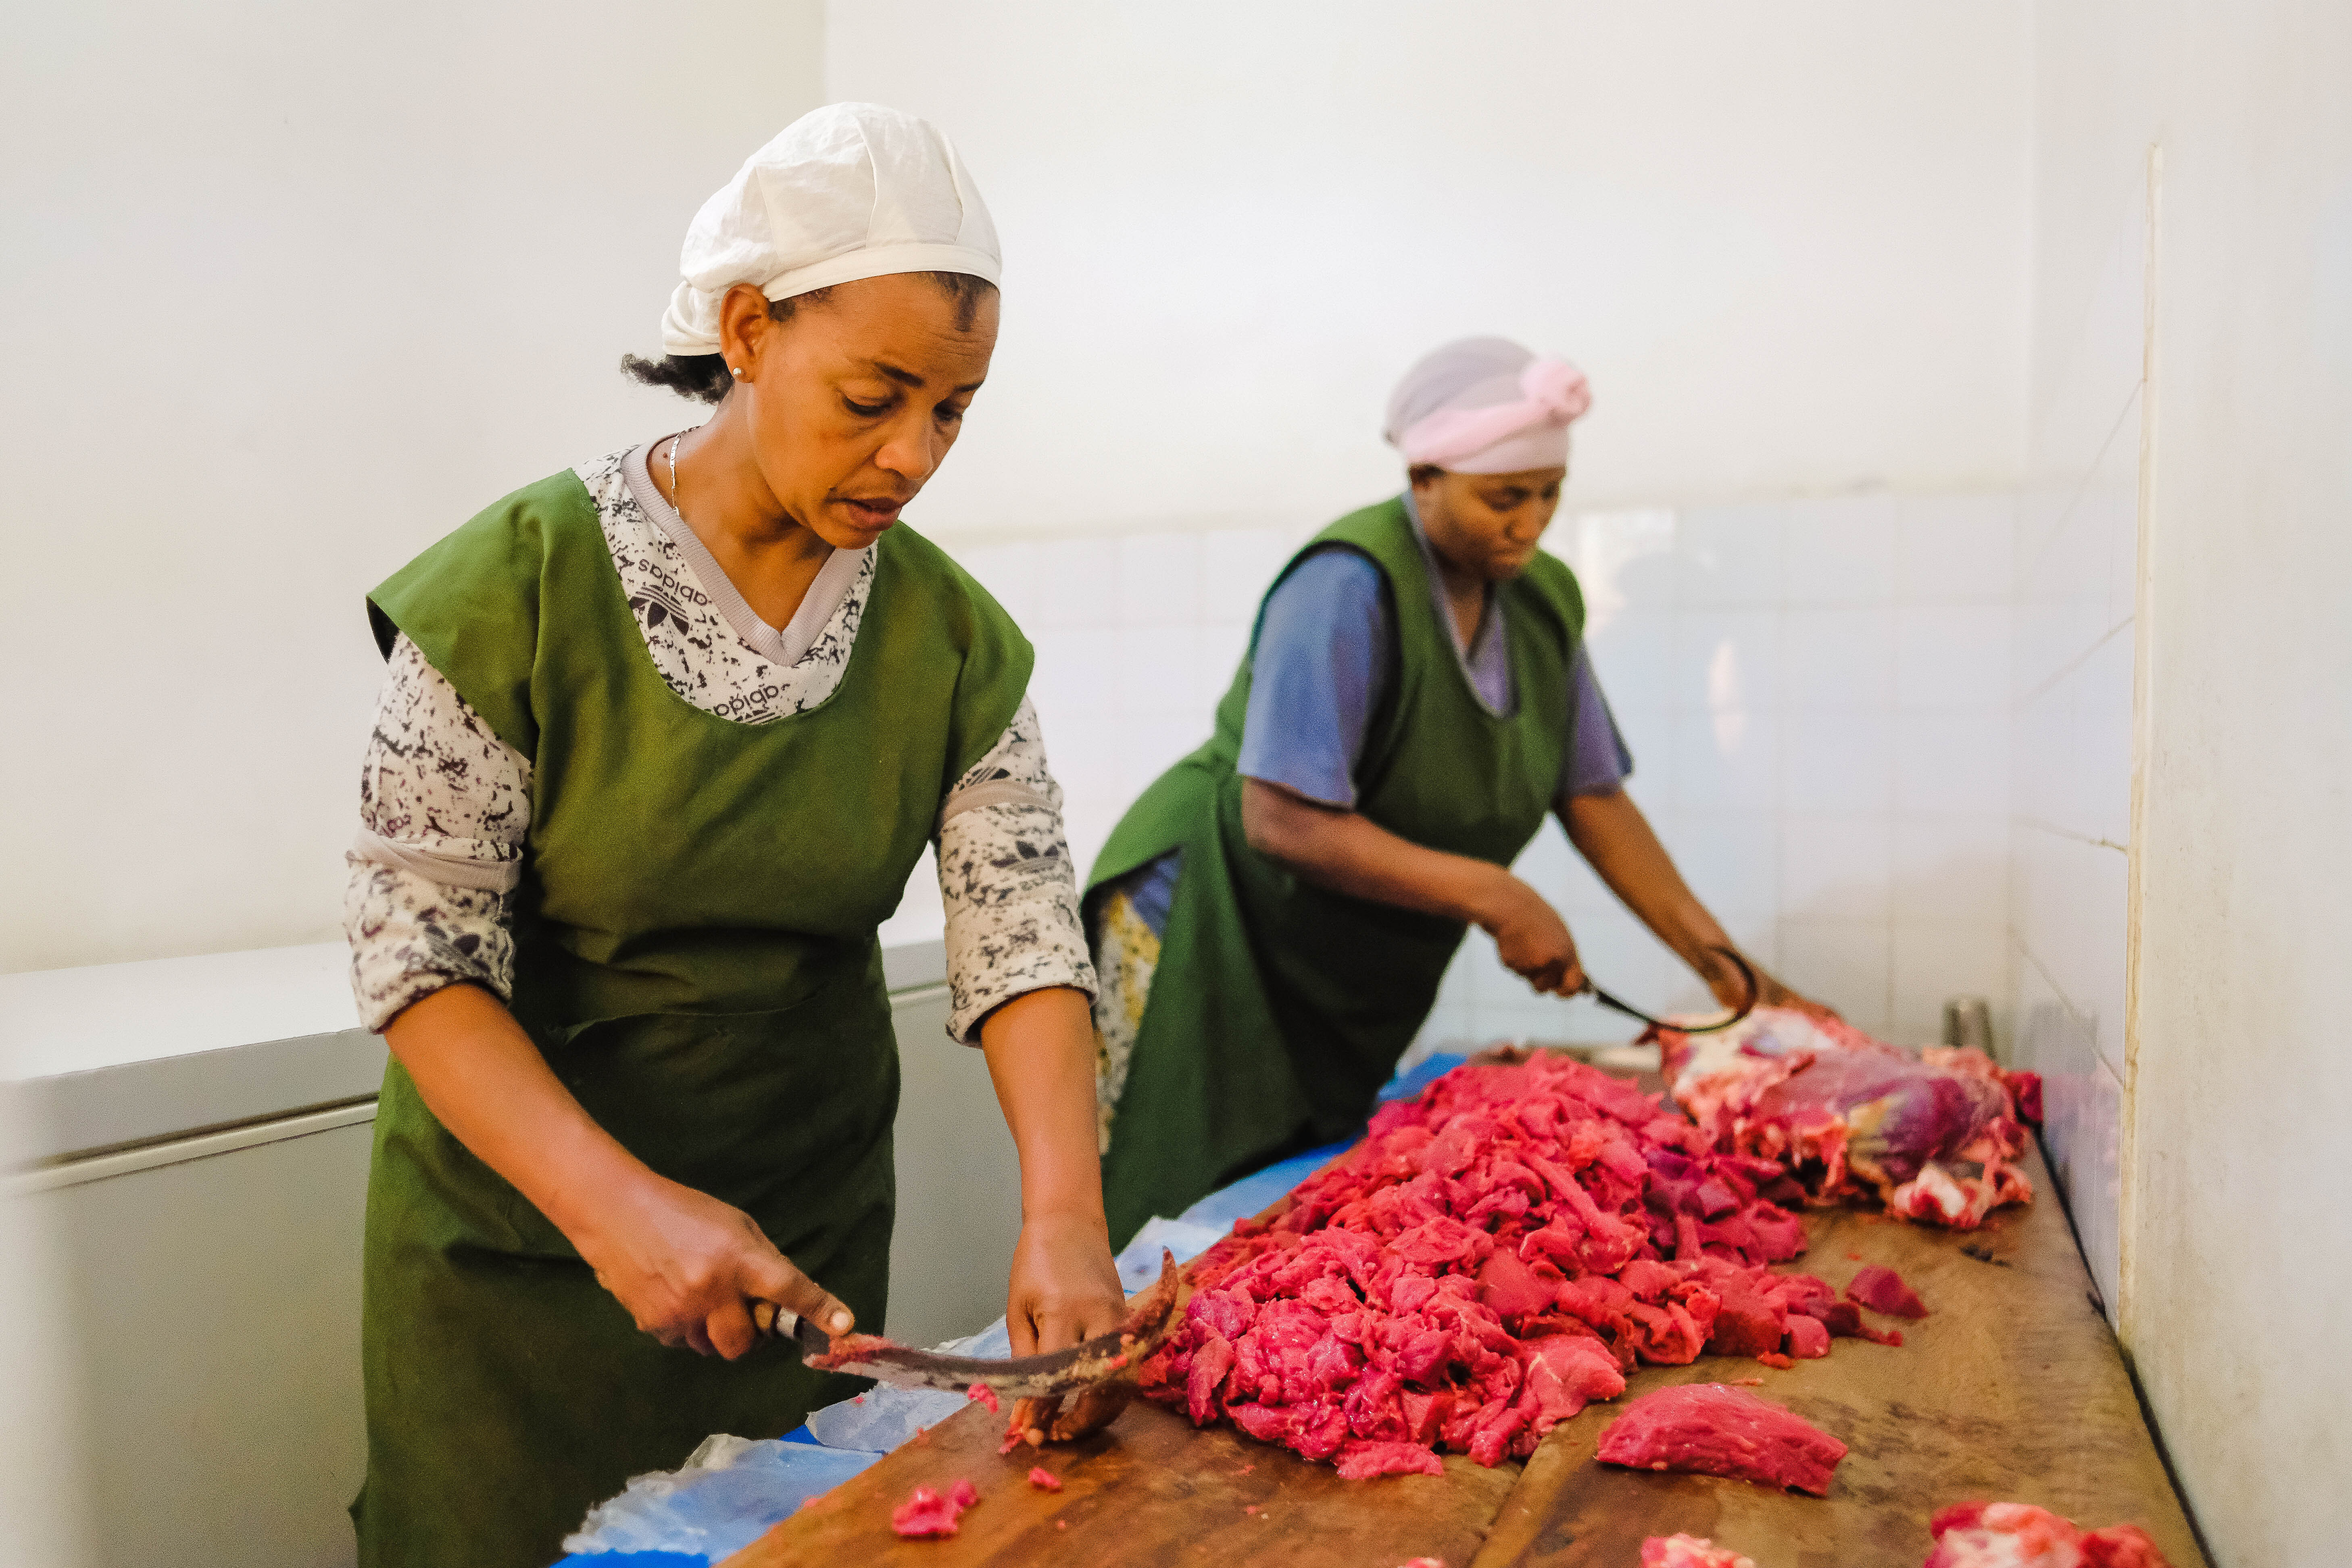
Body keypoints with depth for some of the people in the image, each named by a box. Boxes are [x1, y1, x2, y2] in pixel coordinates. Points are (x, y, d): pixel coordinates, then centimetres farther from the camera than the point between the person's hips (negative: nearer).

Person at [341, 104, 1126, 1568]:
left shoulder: (950, 633, -6)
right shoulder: (526, 580, -16)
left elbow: (1023, 932, -11)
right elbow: (416, 949, -16)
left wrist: (1066, 1213, -26)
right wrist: (617, 1201, -29)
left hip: (814, 1226, 3)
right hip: (524, 1226, -2)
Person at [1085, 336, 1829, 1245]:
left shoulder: (1543, 599, 2)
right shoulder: (1349, 587, -22)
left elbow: (1593, 797, 6)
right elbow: (1283, 823, -27)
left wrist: (1719, 961, 0)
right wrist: (1493, 897, -26)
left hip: (1355, 996, 7)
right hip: (1213, 941, -7)